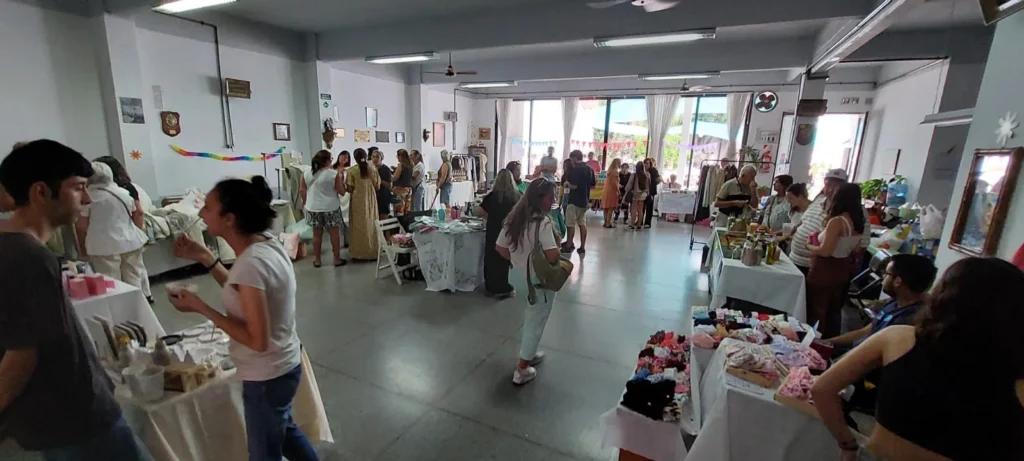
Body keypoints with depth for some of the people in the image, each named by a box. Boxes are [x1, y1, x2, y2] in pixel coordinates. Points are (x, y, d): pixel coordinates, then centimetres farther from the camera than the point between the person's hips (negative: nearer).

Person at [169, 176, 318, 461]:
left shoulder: (250, 264, -30)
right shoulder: (265, 242, -5)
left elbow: (257, 340, -26)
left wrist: (199, 307, -22)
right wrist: (205, 258, 2)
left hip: (266, 378, -9)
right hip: (281, 366, 9)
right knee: (283, 430, 32)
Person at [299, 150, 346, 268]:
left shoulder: (307, 173, 2)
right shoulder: (334, 174, -11)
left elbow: (302, 190, 7)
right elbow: (342, 192, -7)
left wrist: (305, 202, 21)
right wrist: (342, 180, 7)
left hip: (313, 208, 4)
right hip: (331, 208, -4)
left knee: (317, 234, 12)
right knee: (334, 233, 7)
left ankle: (316, 260, 20)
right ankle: (337, 259, 12)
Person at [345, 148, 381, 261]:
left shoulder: (351, 171, -7)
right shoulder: (373, 169, 0)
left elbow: (350, 189, -8)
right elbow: (377, 187, 3)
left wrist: (344, 187, 13)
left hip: (358, 201, -2)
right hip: (371, 200, 2)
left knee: (359, 226, 6)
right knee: (371, 224, 10)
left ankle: (359, 252, 11)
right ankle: (373, 252, 16)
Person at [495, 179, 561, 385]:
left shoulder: (514, 217, 0)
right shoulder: (543, 222, -24)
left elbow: (500, 248, 5)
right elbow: (552, 257, -32)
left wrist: (518, 260, 13)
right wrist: (557, 242, -12)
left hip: (517, 276, 8)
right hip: (539, 280, -8)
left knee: (530, 317, 28)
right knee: (536, 322, 10)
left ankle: (529, 354, 45)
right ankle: (521, 371, 21)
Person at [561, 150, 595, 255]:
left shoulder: (576, 169, -16)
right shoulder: (590, 169, 9)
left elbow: (573, 186, -22)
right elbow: (592, 186, 14)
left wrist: (567, 184, -3)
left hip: (575, 201, -8)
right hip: (585, 201, 8)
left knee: (570, 224, 2)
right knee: (582, 224, 10)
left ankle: (568, 246, 10)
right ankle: (582, 248, 11)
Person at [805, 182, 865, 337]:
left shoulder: (837, 221, -22)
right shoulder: (859, 222, 2)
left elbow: (825, 251, -25)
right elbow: (854, 249, 13)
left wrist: (810, 246, -7)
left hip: (825, 271, -8)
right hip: (842, 270, 8)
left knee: (816, 310, 4)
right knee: (834, 310, 20)